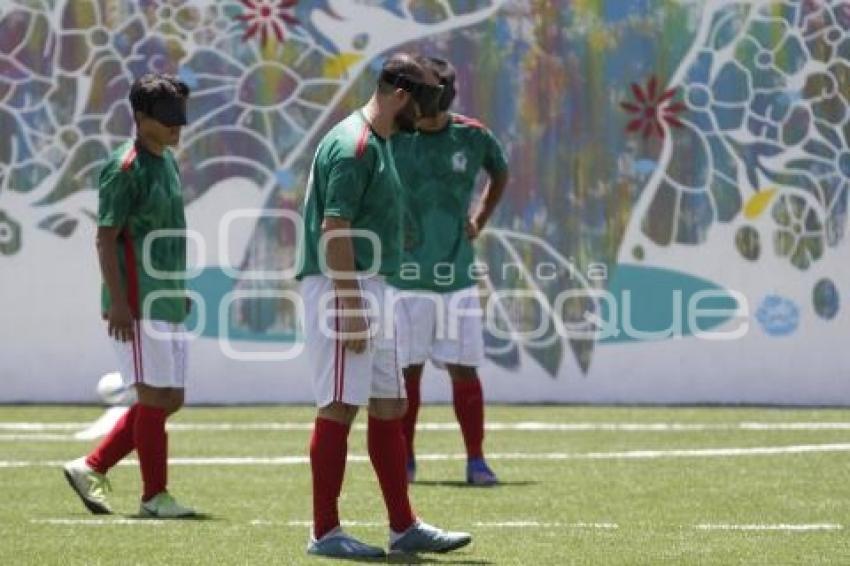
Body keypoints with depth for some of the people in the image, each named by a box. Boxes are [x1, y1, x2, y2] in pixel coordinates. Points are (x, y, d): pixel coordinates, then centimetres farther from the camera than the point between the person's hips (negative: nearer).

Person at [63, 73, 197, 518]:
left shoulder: (168, 161, 14)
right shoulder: (125, 168, -13)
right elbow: (106, 238, -16)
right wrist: (117, 302, -21)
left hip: (167, 301, 9)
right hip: (138, 304, -9)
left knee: (169, 398, 10)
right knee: (155, 396, -4)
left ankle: (91, 468, 17)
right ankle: (154, 496, 5)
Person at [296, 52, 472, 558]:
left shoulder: (377, 143, 17)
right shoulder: (353, 145, -15)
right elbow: (334, 230, -20)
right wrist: (350, 309, -23)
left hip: (371, 289, 10)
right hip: (342, 288, -10)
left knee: (390, 406, 11)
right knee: (340, 408, -7)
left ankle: (405, 528, 16)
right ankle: (325, 533, -3)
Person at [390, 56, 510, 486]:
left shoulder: (472, 137, 0)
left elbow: (500, 175, 21)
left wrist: (479, 221, 11)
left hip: (456, 273, 1)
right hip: (406, 274, -1)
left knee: (464, 369, 0)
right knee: (408, 369, 3)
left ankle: (476, 460, 5)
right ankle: (404, 461, 13)